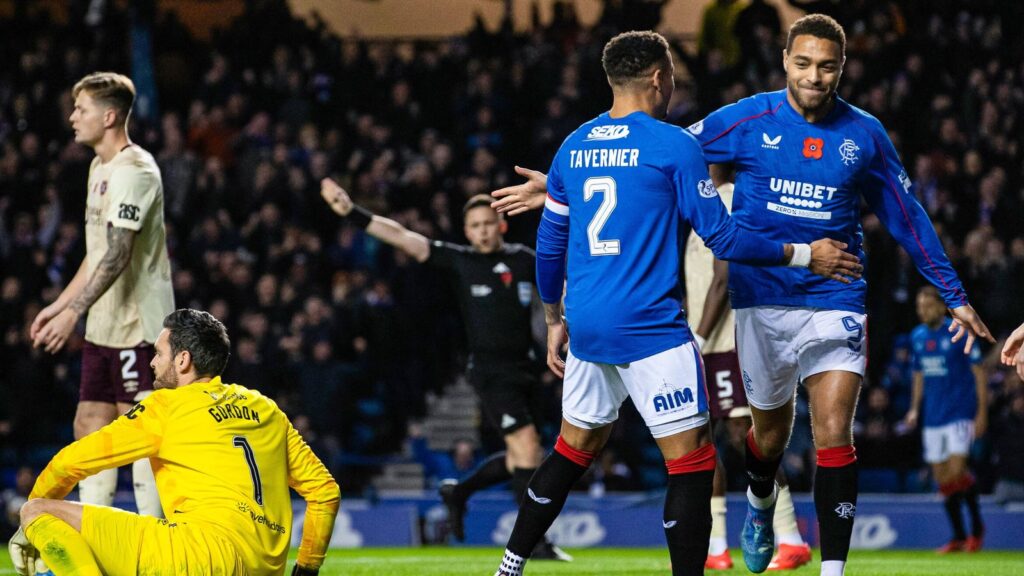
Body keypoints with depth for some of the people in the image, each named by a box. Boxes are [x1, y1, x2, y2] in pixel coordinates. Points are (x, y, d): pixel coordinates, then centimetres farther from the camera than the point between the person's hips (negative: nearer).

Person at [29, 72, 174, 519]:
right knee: (89, 426, 9)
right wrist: (57, 306, 22)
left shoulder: (134, 171, -16)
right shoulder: (100, 168, 16)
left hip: (138, 326, -10)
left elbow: (117, 255, -24)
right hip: (103, 328, 10)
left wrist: (72, 312, -28)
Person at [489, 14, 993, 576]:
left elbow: (907, 218, 11)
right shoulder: (748, 120, -4)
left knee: (834, 432, -14)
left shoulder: (865, 135, 1)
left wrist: (954, 297, 12)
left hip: (833, 301, 0)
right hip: (762, 301, 0)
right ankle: (760, 503, 48)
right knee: (770, 431, 14)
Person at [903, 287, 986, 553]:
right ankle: (958, 537, 13)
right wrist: (915, 409, 10)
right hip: (933, 418, 6)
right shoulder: (917, 337, 9)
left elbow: (979, 373, -6)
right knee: (942, 479, 4)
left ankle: (977, 526, 5)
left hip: (960, 413, -6)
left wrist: (982, 412, -11)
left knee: (957, 473, -16)